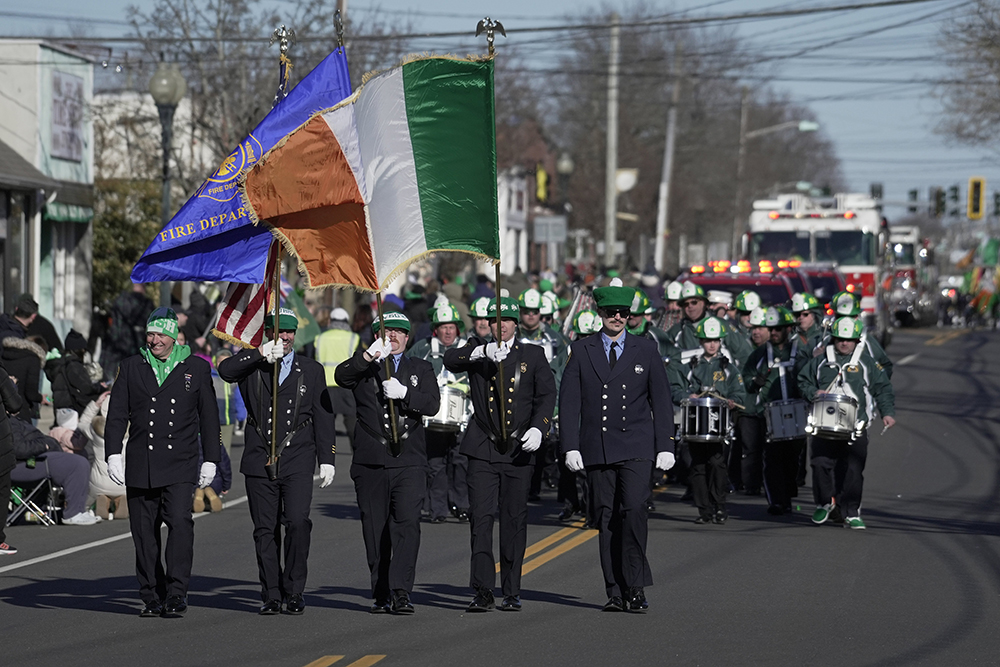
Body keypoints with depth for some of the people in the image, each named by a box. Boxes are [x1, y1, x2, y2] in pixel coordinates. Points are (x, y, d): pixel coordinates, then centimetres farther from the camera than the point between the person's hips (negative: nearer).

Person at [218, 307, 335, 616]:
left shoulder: (311, 370, 12)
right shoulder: (252, 366, 9)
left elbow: (323, 417, 12)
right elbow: (225, 370, -13)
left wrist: (327, 459, 6)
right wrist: (261, 353, -21)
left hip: (297, 462, -1)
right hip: (259, 463, 1)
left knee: (297, 523, -16)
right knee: (265, 530, 2)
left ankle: (294, 591, -4)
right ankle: (271, 595, 10)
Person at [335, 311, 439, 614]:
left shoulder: (421, 369, 13)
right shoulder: (364, 367, 11)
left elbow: (432, 404, -2)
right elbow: (341, 377, -12)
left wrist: (404, 393, -19)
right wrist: (368, 355, -26)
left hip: (409, 462, -1)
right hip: (370, 463, 1)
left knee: (407, 524, -15)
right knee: (375, 530, 5)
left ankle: (400, 592, -19)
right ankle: (381, 595, 13)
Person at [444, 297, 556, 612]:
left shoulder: (533, 355, 10)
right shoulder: (477, 349, 9)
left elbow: (547, 394, 3)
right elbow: (451, 360, -10)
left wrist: (538, 427, -13)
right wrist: (483, 351, -28)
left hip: (519, 449, 0)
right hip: (483, 450, 0)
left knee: (514, 520, 3)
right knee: (480, 518, -8)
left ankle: (512, 593, 10)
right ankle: (483, 592, -8)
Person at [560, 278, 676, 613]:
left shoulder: (646, 350, 8)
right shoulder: (581, 351, 8)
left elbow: (661, 402, 8)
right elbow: (569, 402, 6)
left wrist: (665, 446, 1)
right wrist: (570, 446, -3)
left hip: (636, 447, -1)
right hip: (596, 448, 2)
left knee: (634, 511, -17)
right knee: (606, 519, 3)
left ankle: (635, 588, -11)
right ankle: (615, 592, 8)